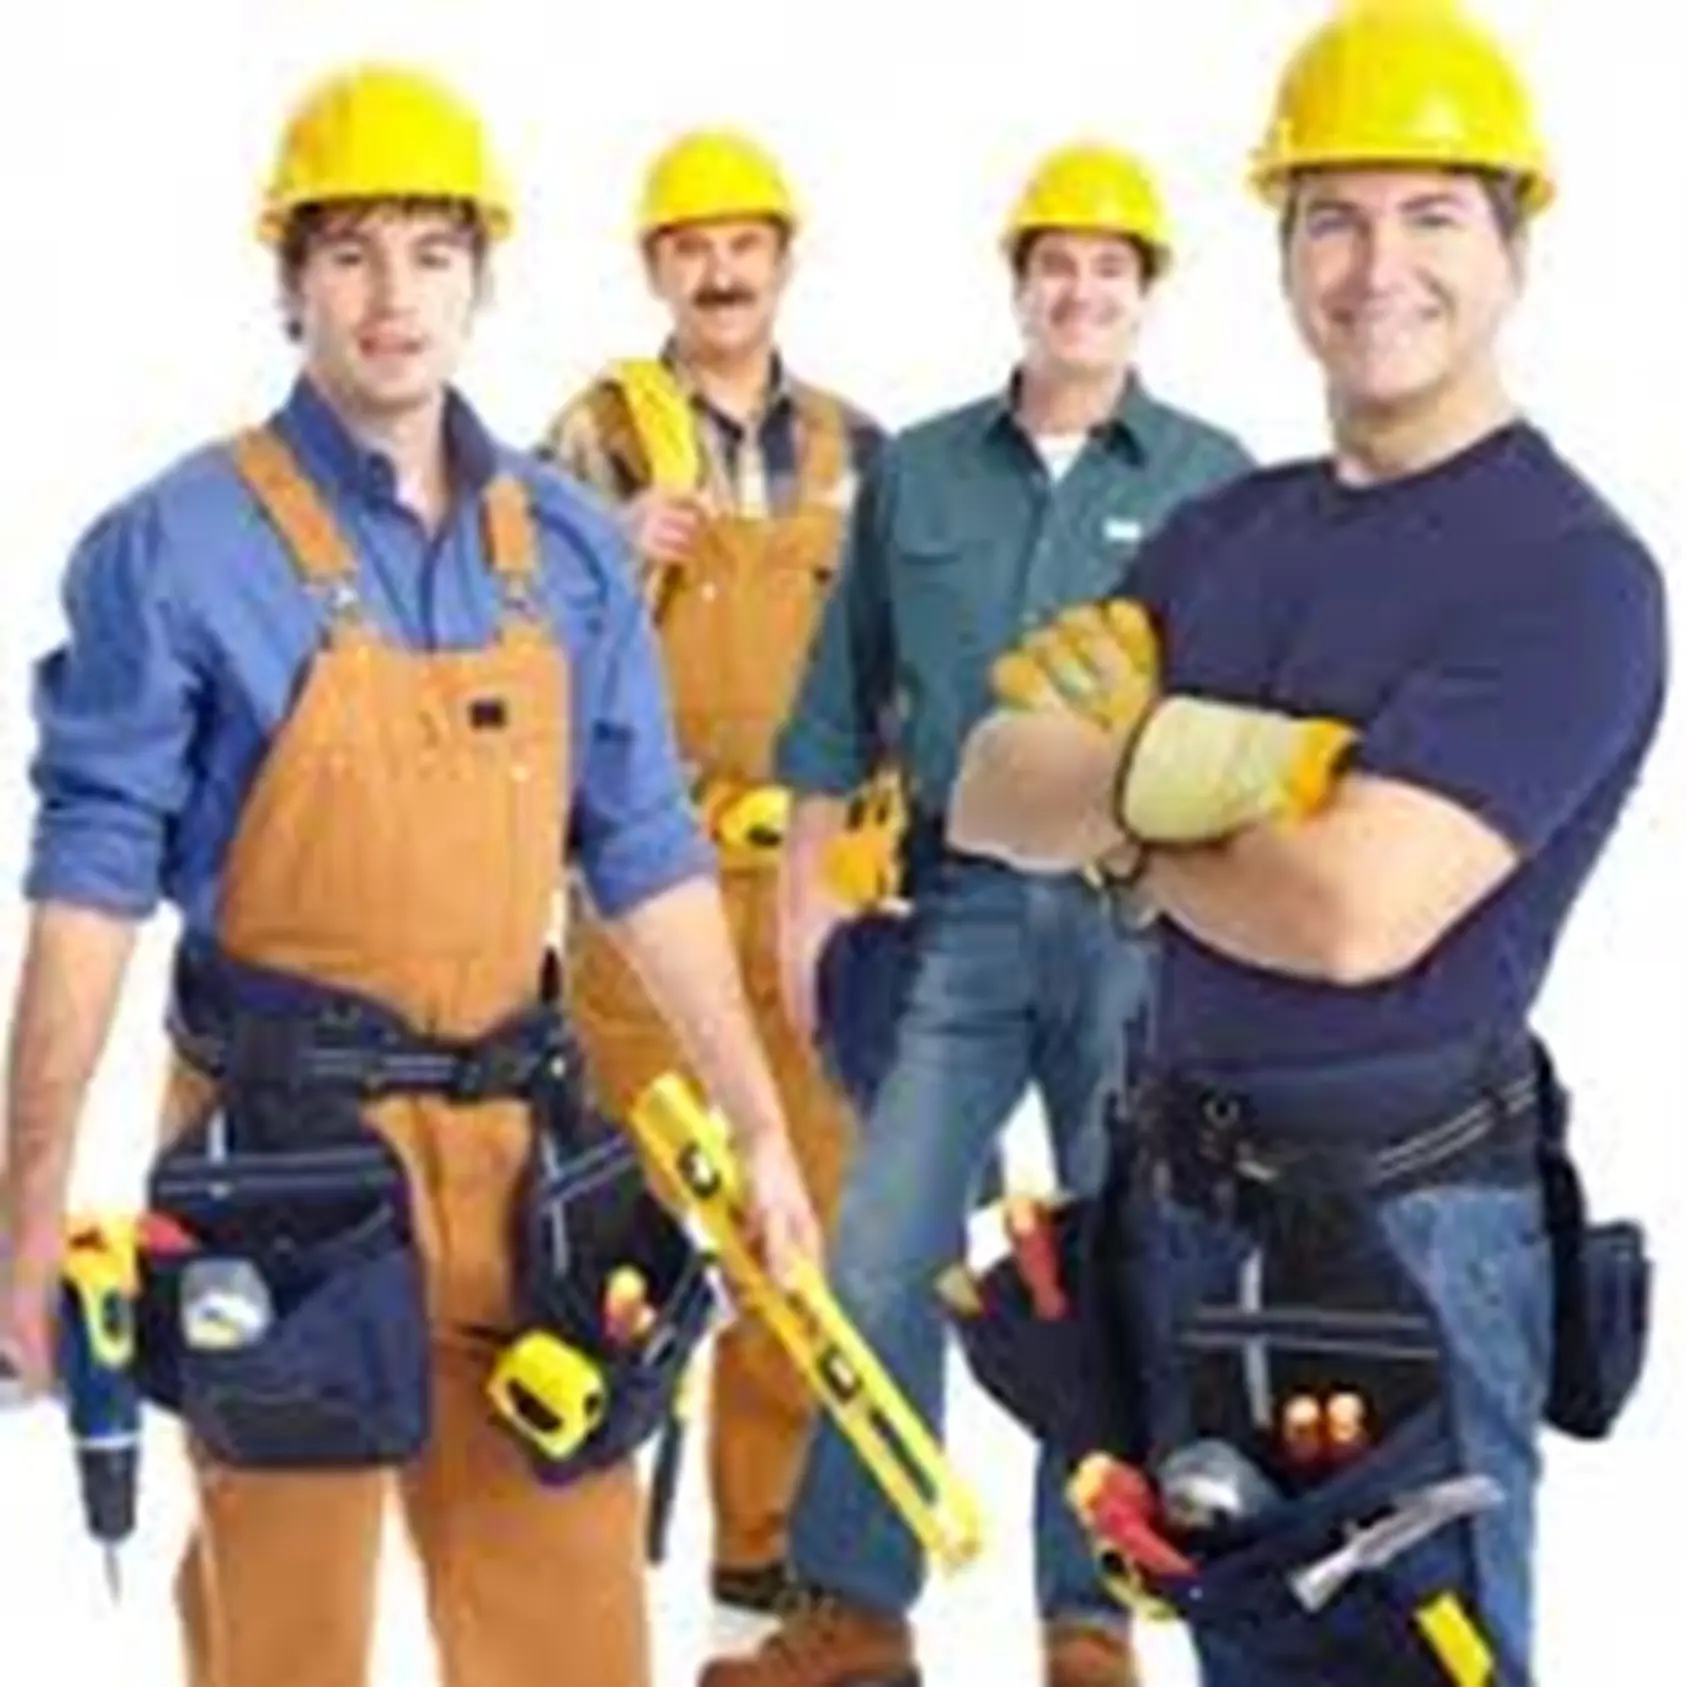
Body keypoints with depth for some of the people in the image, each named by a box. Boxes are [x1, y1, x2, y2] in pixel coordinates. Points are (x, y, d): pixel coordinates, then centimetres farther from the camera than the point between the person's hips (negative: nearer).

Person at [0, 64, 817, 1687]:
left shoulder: (565, 543, 7)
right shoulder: (177, 545, -7)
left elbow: (645, 856, 12)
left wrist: (758, 1124, 10)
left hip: (514, 1138, 4)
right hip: (283, 1145, -4)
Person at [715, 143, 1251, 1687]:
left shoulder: (1211, 479, 2)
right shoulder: (917, 473, 8)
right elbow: (843, 697, 11)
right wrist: (809, 890, 6)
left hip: (1146, 918, -2)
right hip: (962, 910, 2)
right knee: (883, 1255, 1)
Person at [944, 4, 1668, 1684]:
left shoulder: (1571, 573, -13)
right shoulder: (1222, 534, 9)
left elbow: (1355, 913, -23)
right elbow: (988, 795, 1)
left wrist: (1128, 831, -5)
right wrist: (1183, 761, -19)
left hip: (1401, 1226, -7)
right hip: (1182, 1201, 7)